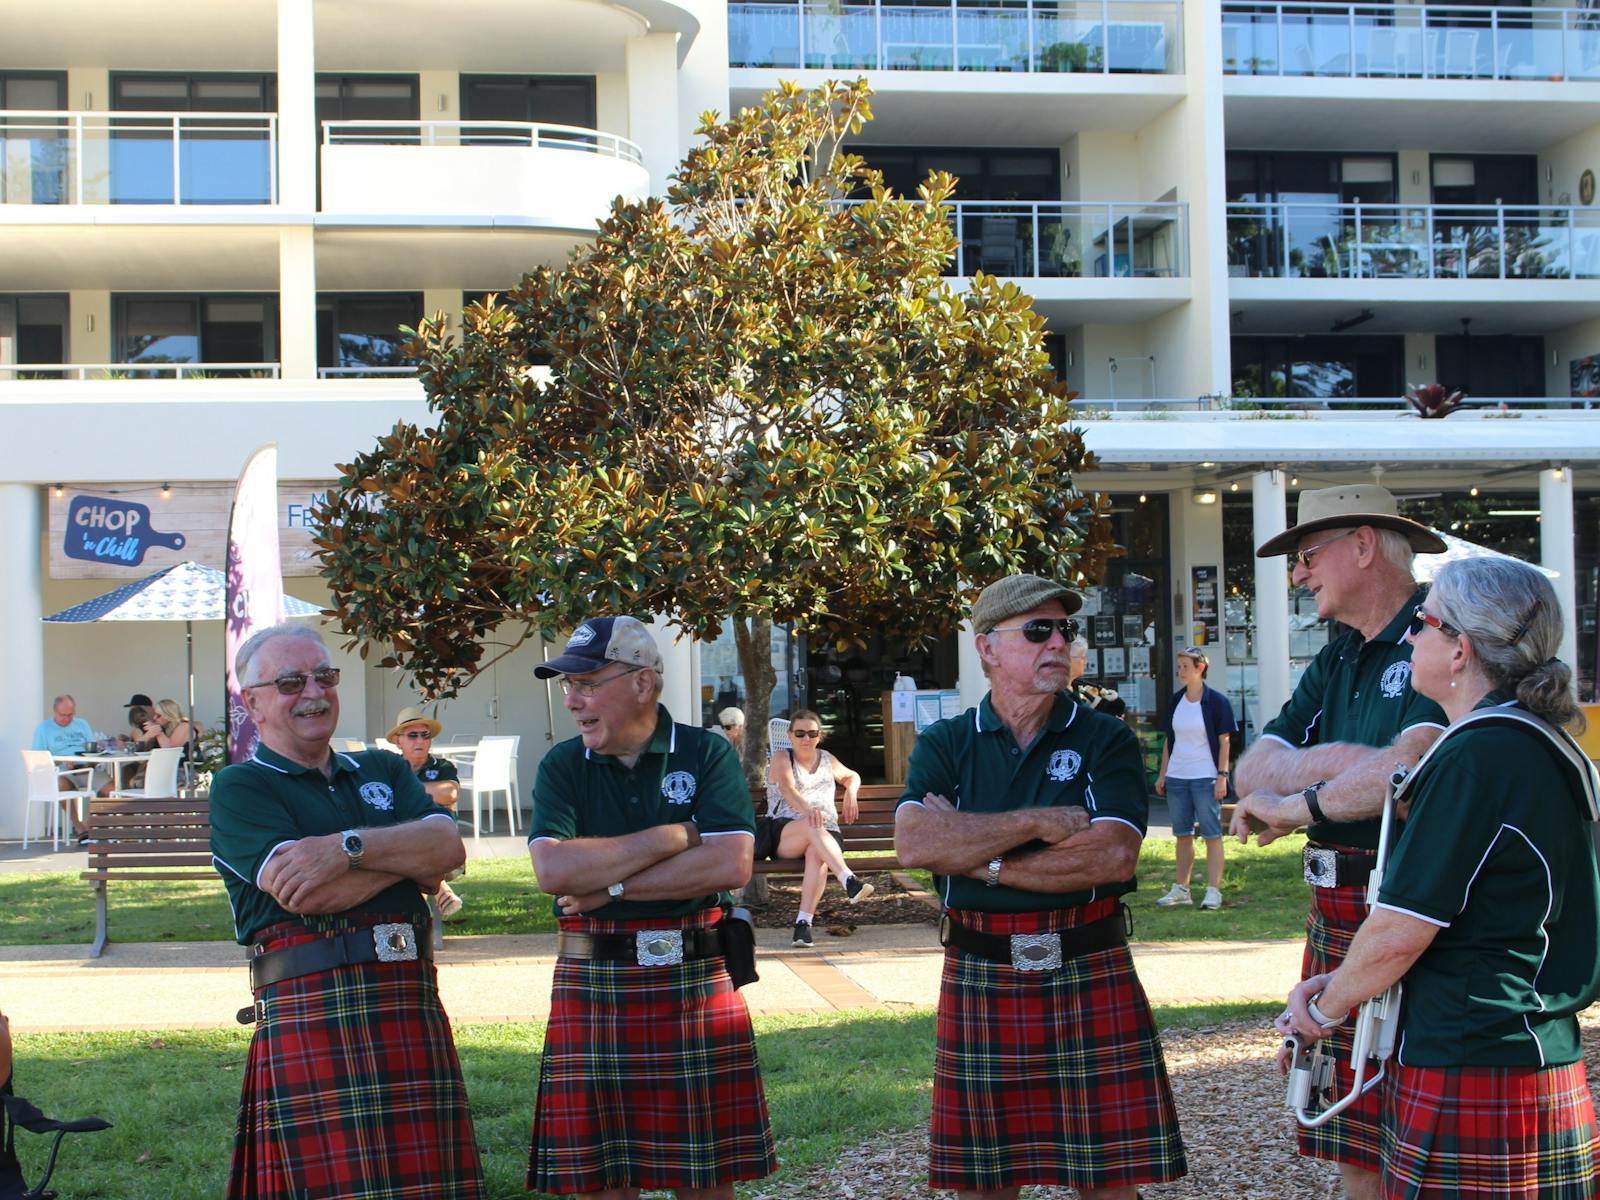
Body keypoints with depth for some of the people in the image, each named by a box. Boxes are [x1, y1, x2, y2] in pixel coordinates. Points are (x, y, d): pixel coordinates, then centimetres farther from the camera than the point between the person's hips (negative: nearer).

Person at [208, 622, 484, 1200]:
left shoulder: (383, 771, 21)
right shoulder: (239, 789, 5)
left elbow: (449, 848, 2)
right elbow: (306, 894, -11)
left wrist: (348, 848, -12)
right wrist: (407, 852, 0)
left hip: (412, 1007, 5)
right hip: (311, 1016, -5)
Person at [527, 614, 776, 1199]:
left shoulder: (707, 755, 0)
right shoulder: (562, 767, 5)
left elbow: (731, 865, -14)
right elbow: (553, 870, -12)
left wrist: (609, 885, -13)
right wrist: (673, 837, -11)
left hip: (696, 983, -1)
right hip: (592, 986, 2)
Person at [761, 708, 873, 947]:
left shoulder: (827, 760, 22)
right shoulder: (781, 758, 8)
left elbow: (852, 777, 42)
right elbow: (787, 788, -14)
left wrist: (851, 792, 16)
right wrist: (807, 810, -34)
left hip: (825, 833, 3)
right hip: (782, 833, -3)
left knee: (817, 853, -36)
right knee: (813, 827, -39)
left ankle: (804, 921, -45)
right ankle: (850, 881, -55)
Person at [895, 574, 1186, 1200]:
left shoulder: (1106, 741, 3)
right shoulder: (944, 745, 7)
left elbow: (1114, 858, -13)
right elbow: (913, 844, -12)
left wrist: (978, 856, -11)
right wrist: (1036, 823, -14)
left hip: (1092, 979, -1)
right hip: (979, 980, 1)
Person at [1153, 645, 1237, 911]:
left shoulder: (1216, 701, -6)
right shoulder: (1175, 701, 10)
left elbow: (1224, 741, -6)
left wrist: (1222, 776, -12)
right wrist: (1162, 774, 12)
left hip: (1206, 778, -6)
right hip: (1176, 777, 6)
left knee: (1212, 835, -2)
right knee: (1183, 835, 11)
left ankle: (1213, 891, 0)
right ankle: (1181, 889, 17)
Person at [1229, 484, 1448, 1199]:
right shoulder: (1335, 664, 19)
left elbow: (1413, 767, -23)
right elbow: (1251, 773, 9)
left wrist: (1296, 804, -8)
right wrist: (1340, 762, -11)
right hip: (1335, 914, 8)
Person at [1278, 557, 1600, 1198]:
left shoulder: (1477, 757, -18)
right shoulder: (1548, 749, 12)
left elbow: (1398, 933, -17)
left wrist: (1326, 1007, 2)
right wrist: (1342, 980, 13)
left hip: (1468, 1079, -9)